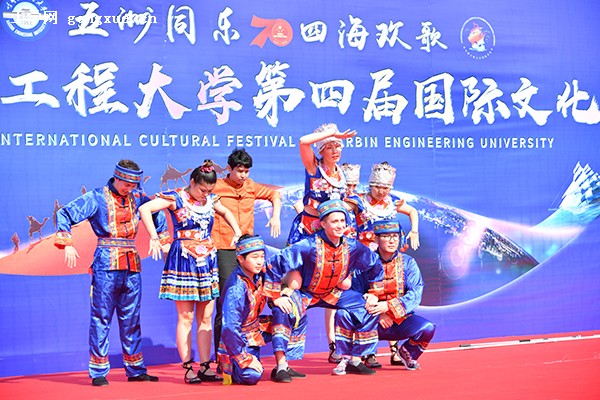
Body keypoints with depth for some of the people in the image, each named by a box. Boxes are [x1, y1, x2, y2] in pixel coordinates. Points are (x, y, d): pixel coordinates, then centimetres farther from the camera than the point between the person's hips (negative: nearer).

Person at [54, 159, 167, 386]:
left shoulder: (136, 198, 12)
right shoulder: (97, 198, -2)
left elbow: (157, 211, 27)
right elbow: (65, 214, -6)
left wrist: (162, 238, 19)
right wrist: (67, 244, -15)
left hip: (132, 266, 5)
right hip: (106, 265, -5)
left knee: (131, 318, 10)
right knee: (101, 317, -2)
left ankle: (136, 370, 17)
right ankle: (98, 372, 4)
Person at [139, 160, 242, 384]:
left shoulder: (210, 199, 9)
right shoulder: (176, 198, -8)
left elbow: (226, 212, 29)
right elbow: (145, 209, -17)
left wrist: (237, 232, 15)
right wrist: (154, 238, -21)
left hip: (207, 262, 6)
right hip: (183, 261, -6)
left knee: (205, 318, 6)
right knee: (185, 318, -2)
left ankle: (205, 367, 11)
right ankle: (187, 368, 2)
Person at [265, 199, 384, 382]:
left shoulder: (352, 247, -16)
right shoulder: (309, 246, -31)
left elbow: (375, 264, 4)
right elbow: (276, 264, -29)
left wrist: (374, 293, 4)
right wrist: (276, 297, -27)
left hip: (332, 294, 5)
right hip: (304, 293, -5)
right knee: (284, 311, -34)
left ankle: (355, 361, 8)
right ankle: (281, 366, -30)